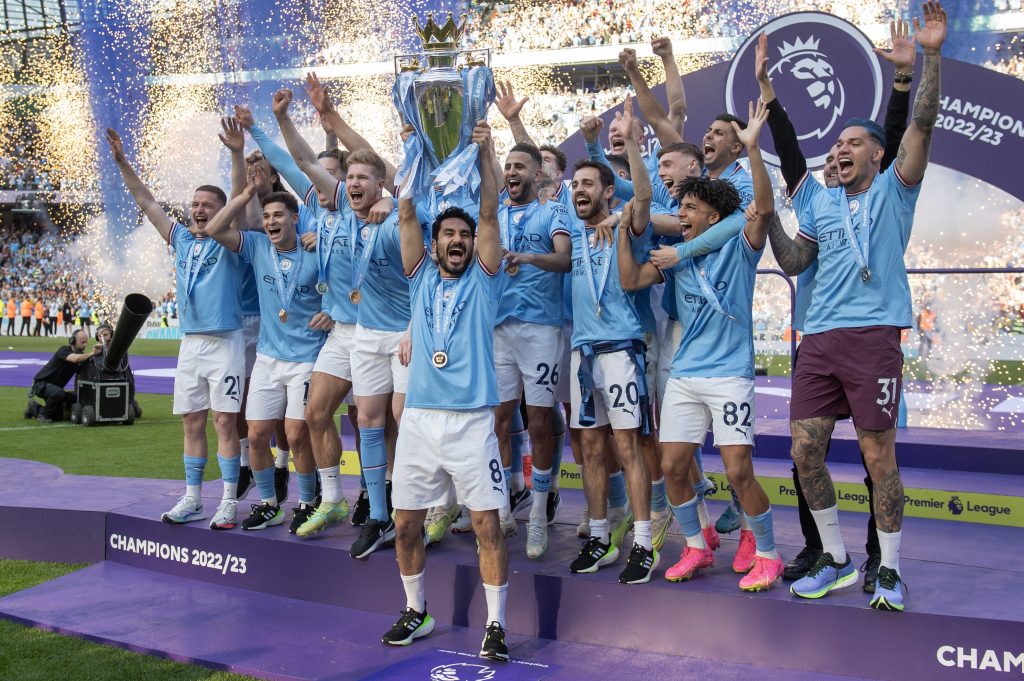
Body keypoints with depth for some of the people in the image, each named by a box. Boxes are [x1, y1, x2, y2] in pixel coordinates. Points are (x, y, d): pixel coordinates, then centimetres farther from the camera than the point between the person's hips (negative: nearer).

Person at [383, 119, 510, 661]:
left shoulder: (483, 279, 6)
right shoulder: (421, 279, 12)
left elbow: (490, 214, -3)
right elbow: (406, 216, 5)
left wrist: (485, 153, -7)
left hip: (471, 421, -3)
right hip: (419, 418, 3)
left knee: (487, 522, -4)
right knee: (406, 522, 8)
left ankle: (495, 624, 8)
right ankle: (416, 612, 27)